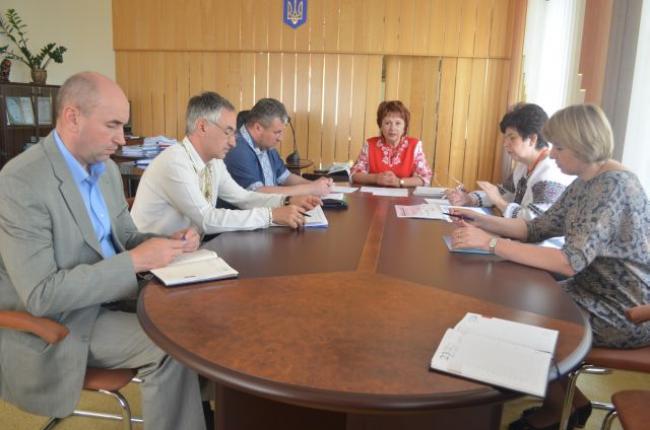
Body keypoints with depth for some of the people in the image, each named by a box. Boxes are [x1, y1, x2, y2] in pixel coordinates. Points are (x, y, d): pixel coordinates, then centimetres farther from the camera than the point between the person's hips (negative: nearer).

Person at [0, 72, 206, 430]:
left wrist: (167, 242, -10)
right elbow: (40, 295, -27)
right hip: (54, 326, -7)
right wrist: (135, 261, -28)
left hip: (109, 297, 7)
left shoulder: (106, 168, 2)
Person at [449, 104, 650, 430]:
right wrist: (481, 220, -4)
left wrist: (490, 243, -34)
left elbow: (571, 261, -34)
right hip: (595, 291, 9)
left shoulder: (614, 185, -25)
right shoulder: (584, 184, 5)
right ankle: (558, 401, 19)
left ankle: (568, 403, 19)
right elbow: (537, 228, 8)